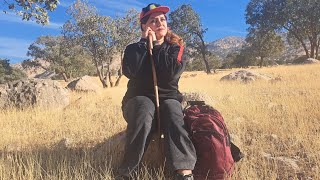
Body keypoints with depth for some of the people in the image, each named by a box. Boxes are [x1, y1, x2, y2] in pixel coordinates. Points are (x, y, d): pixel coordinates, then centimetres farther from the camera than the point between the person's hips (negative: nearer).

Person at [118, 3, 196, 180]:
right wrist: (144, 42, -12)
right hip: (140, 97, -1)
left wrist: (156, 45, -10)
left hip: (168, 97, 1)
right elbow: (129, 72, -19)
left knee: (173, 112, -32)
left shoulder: (175, 47, 4)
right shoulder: (134, 48, 4)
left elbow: (171, 73, -16)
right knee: (144, 111, -34)